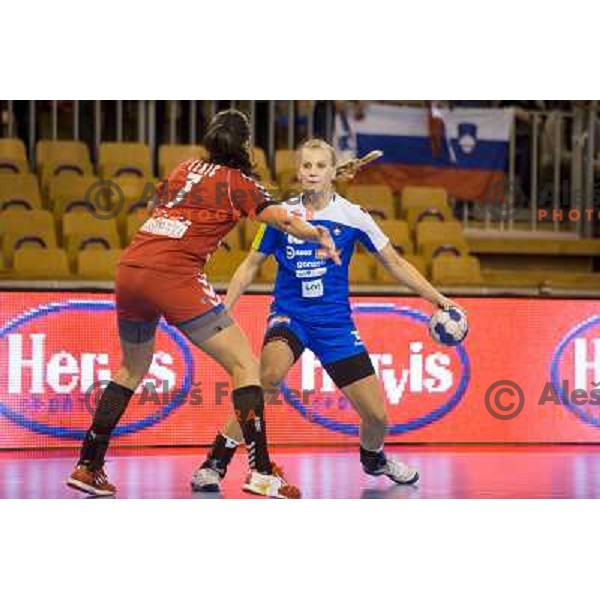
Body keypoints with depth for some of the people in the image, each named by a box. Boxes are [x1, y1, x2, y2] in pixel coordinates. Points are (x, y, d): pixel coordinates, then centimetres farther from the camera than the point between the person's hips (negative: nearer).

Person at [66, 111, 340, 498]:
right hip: (173, 274, -7)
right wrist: (321, 237, -6)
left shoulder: (185, 170, 22)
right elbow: (282, 220, -11)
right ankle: (261, 472, -12)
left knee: (132, 369, 26)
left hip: (129, 269, 7)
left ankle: (88, 467, 26)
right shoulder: (236, 181, 5)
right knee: (245, 366, -2)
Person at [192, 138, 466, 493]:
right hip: (289, 316, -1)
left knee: (377, 415, -2)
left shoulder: (352, 216, -5)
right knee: (271, 373, -35)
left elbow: (395, 263, 4)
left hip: (335, 322, 1)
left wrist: (438, 299, -1)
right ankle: (215, 463, -28)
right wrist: (224, 309, -2)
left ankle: (373, 458, 37)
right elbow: (251, 266, 7)